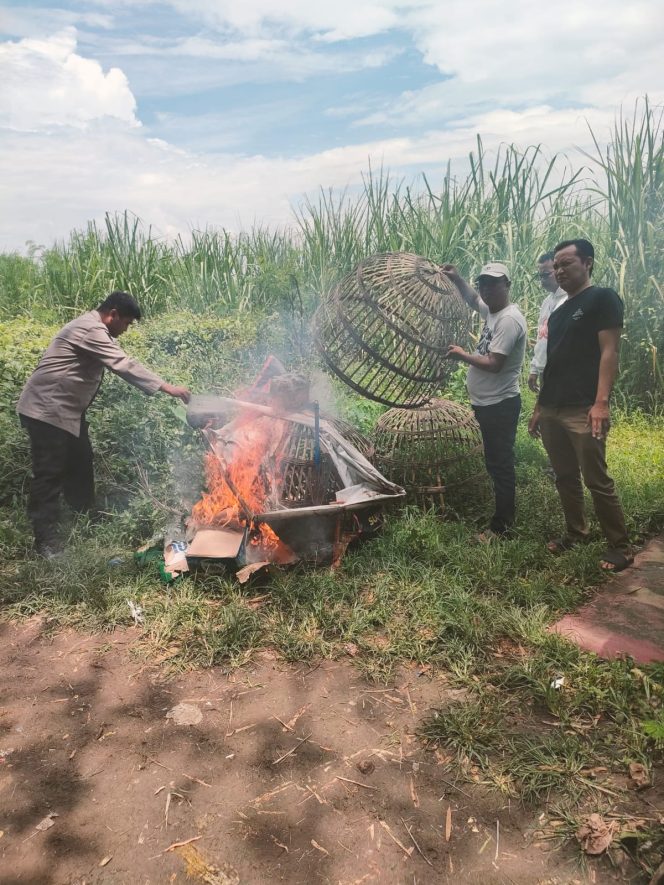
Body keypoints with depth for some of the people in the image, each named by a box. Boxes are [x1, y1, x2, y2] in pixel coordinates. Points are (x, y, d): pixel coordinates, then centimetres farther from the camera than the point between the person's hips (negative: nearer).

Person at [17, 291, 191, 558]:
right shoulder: (90, 330, -22)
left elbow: (121, 363, 14)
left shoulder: (94, 328, 13)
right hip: (47, 410, -11)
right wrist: (166, 387, -30)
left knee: (80, 464, 17)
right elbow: (124, 365, -29)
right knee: (49, 474, -5)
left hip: (66, 409, 11)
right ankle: (46, 540, 3)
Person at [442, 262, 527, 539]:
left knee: (500, 466, -2)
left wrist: (462, 355, -12)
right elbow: (473, 300, 32)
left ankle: (502, 527, 7)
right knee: (496, 464, 18)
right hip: (488, 403, 10)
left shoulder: (509, 319, -20)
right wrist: (456, 279, 16)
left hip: (499, 405, -10)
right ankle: (503, 516, 30)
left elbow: (493, 365, -26)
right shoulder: (492, 310, 10)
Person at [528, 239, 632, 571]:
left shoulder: (602, 298, -1)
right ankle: (575, 533, 27)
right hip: (551, 411, 8)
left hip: (582, 410, -7)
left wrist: (601, 402, -20)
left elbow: (609, 352, -11)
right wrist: (539, 407, 18)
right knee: (565, 478, 13)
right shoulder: (558, 313, 21)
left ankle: (620, 547, 8)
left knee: (597, 481, -4)